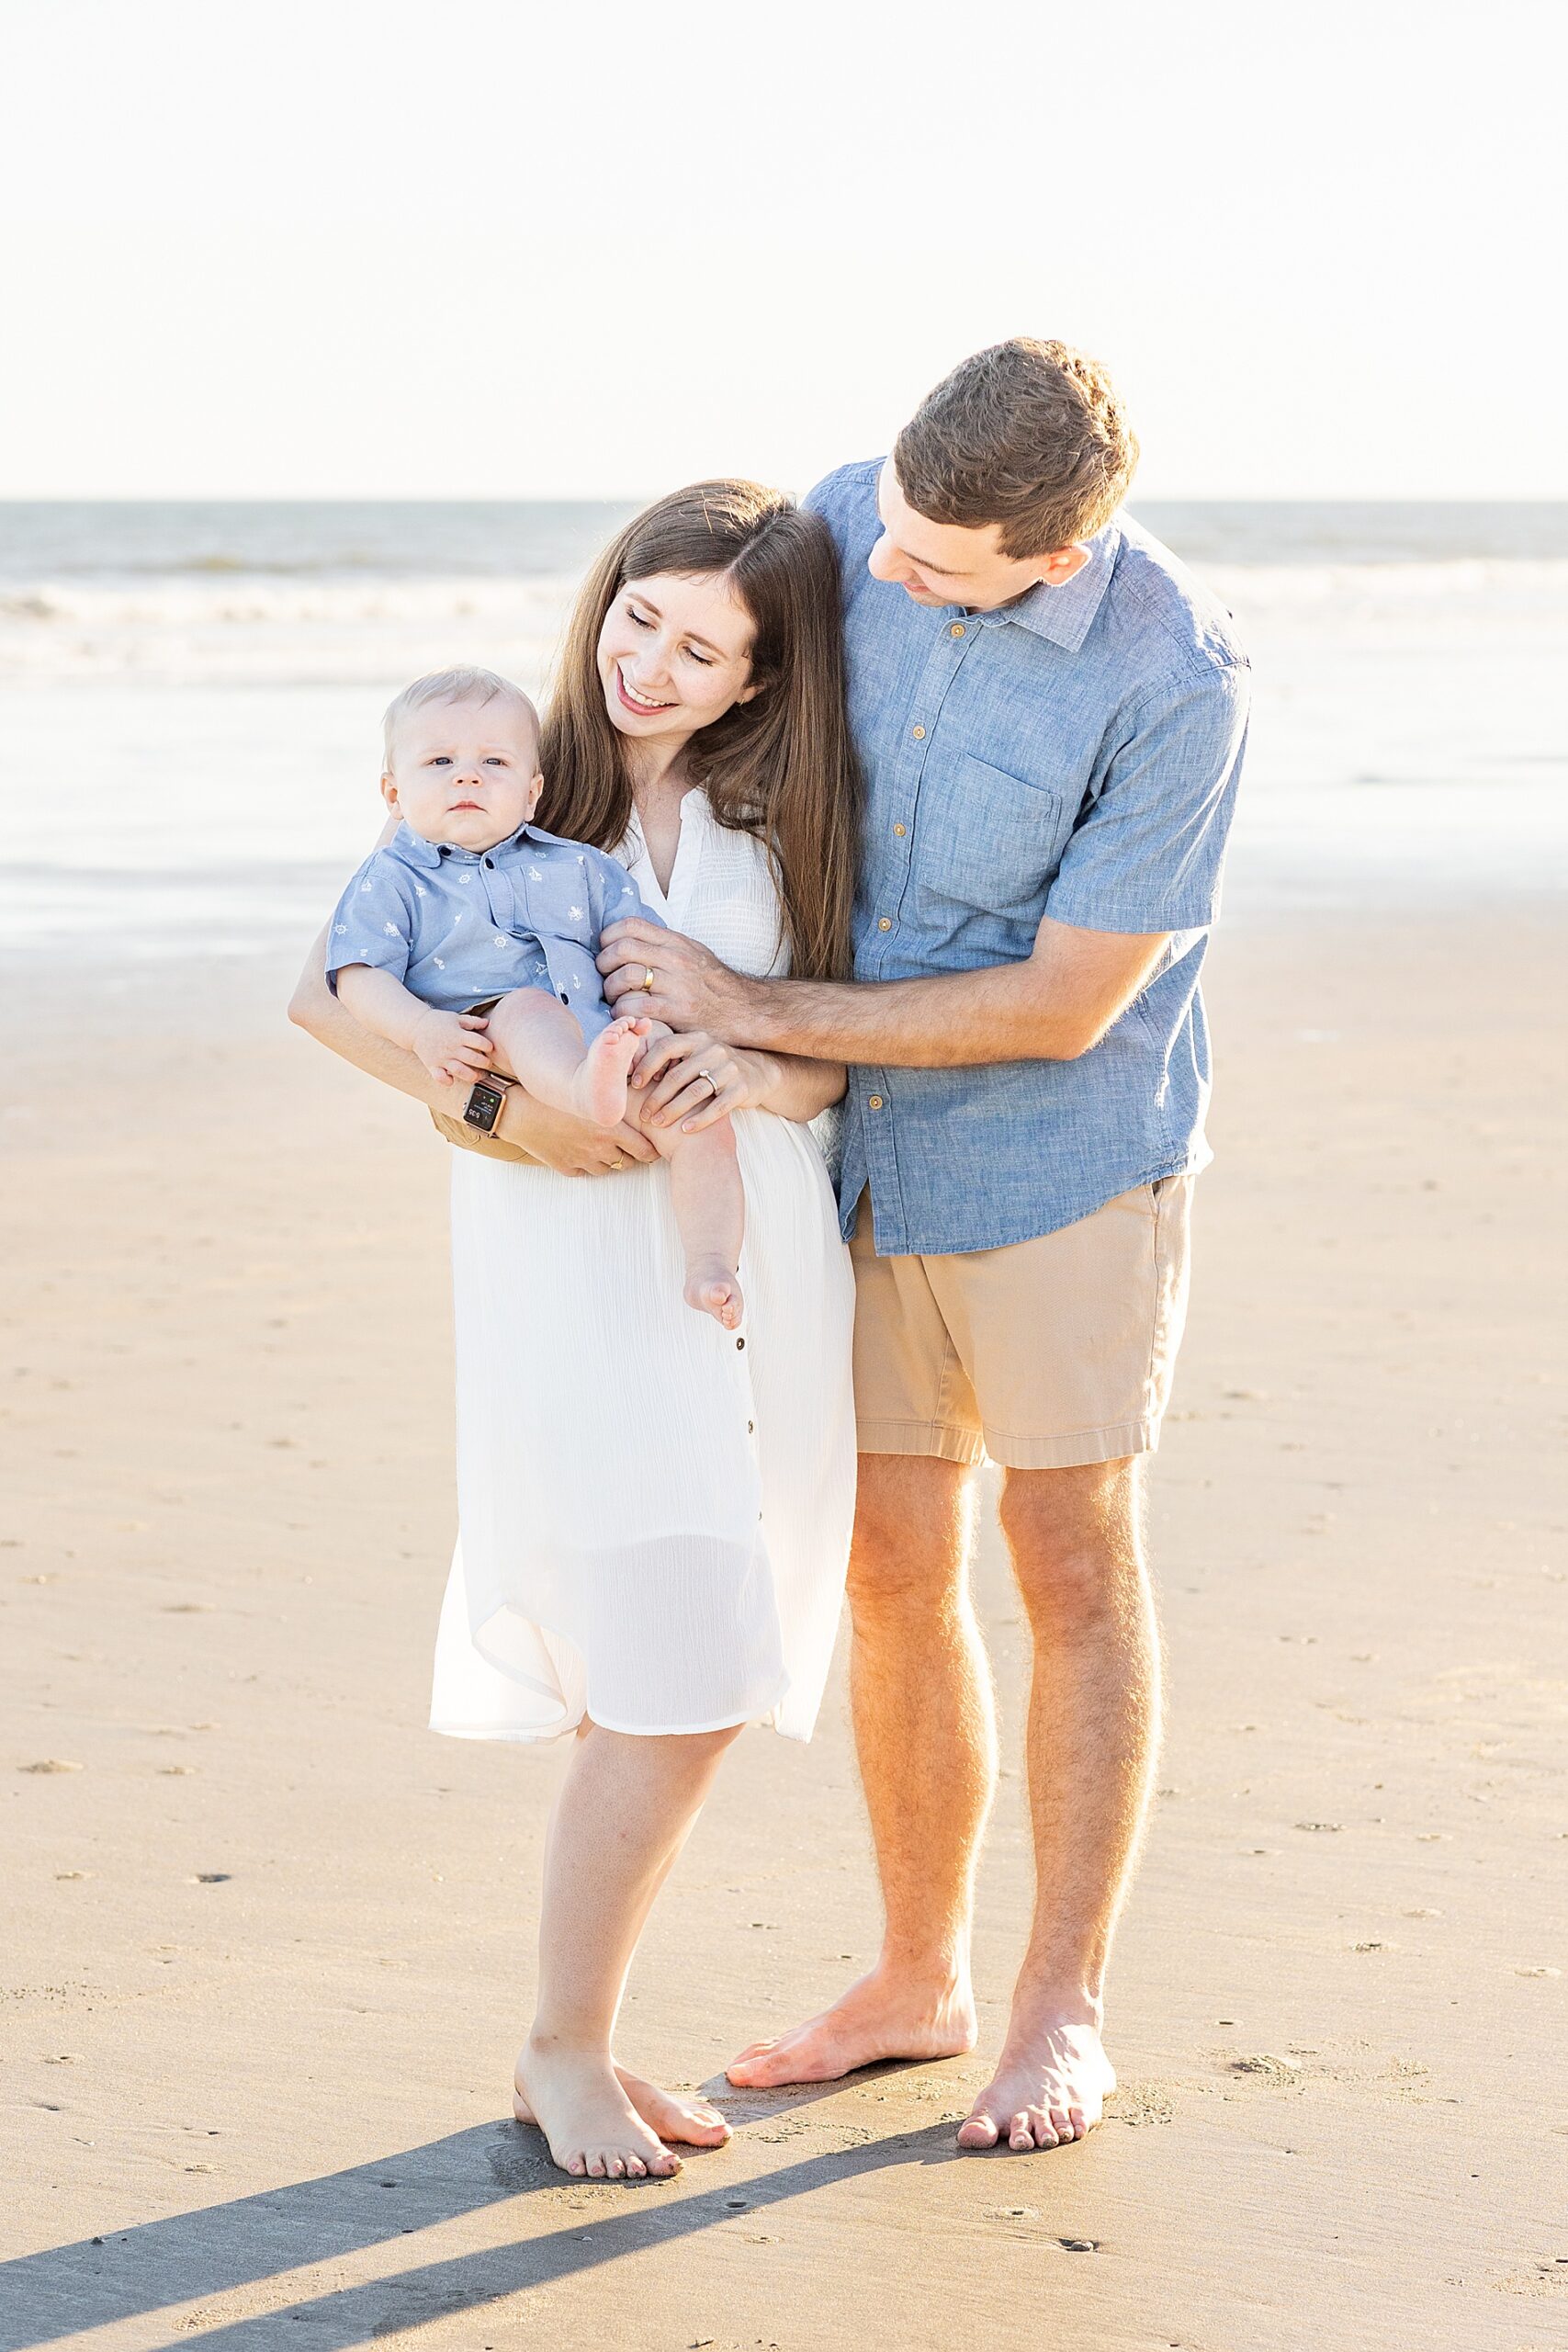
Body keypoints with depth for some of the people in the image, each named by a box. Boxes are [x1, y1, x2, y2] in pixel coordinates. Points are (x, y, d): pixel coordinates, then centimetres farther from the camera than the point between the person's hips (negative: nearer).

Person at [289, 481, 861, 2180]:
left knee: (687, 1688, 7)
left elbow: (844, 1049, 10)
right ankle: (564, 2051, 6)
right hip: (573, 1246, -4)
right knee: (675, 1683, -11)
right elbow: (327, 991, -2)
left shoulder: (780, 815, 10)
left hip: (760, 1253, 4)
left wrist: (766, 1075, -13)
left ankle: (581, 2035, 21)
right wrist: (492, 1107, -15)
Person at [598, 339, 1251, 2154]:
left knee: (1072, 1567, 2)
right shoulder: (855, 519, -9)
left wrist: (757, 1015, -22)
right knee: (893, 1573, 9)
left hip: (1063, 1164, -5)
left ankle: (1063, 2011, 13)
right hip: (865, 1159, 5)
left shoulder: (1174, 684, -25)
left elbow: (1064, 1006, -22)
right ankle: (917, 1979, 23)